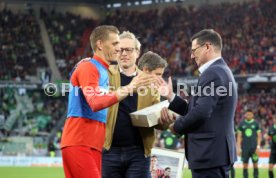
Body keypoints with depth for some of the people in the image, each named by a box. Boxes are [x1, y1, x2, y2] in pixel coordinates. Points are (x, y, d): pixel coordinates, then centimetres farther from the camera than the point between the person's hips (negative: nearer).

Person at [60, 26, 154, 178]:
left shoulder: (103, 72, 21)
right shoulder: (88, 68, -8)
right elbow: (95, 102, -22)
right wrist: (129, 88, -21)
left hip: (93, 146, 9)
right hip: (79, 144, -9)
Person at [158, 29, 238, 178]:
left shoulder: (213, 73, -14)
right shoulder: (221, 71, 18)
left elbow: (201, 112, -22)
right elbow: (195, 109, 16)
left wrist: (177, 126, -6)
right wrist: (170, 96, 12)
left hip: (210, 153, -10)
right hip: (217, 151, 10)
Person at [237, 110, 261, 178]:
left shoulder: (256, 123, 3)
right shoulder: (242, 124, 6)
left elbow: (259, 136, 3)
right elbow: (239, 136, 7)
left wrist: (258, 146, -6)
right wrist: (238, 147, 0)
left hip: (254, 148, -1)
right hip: (245, 148, 1)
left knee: (255, 164, 1)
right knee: (245, 165, 2)